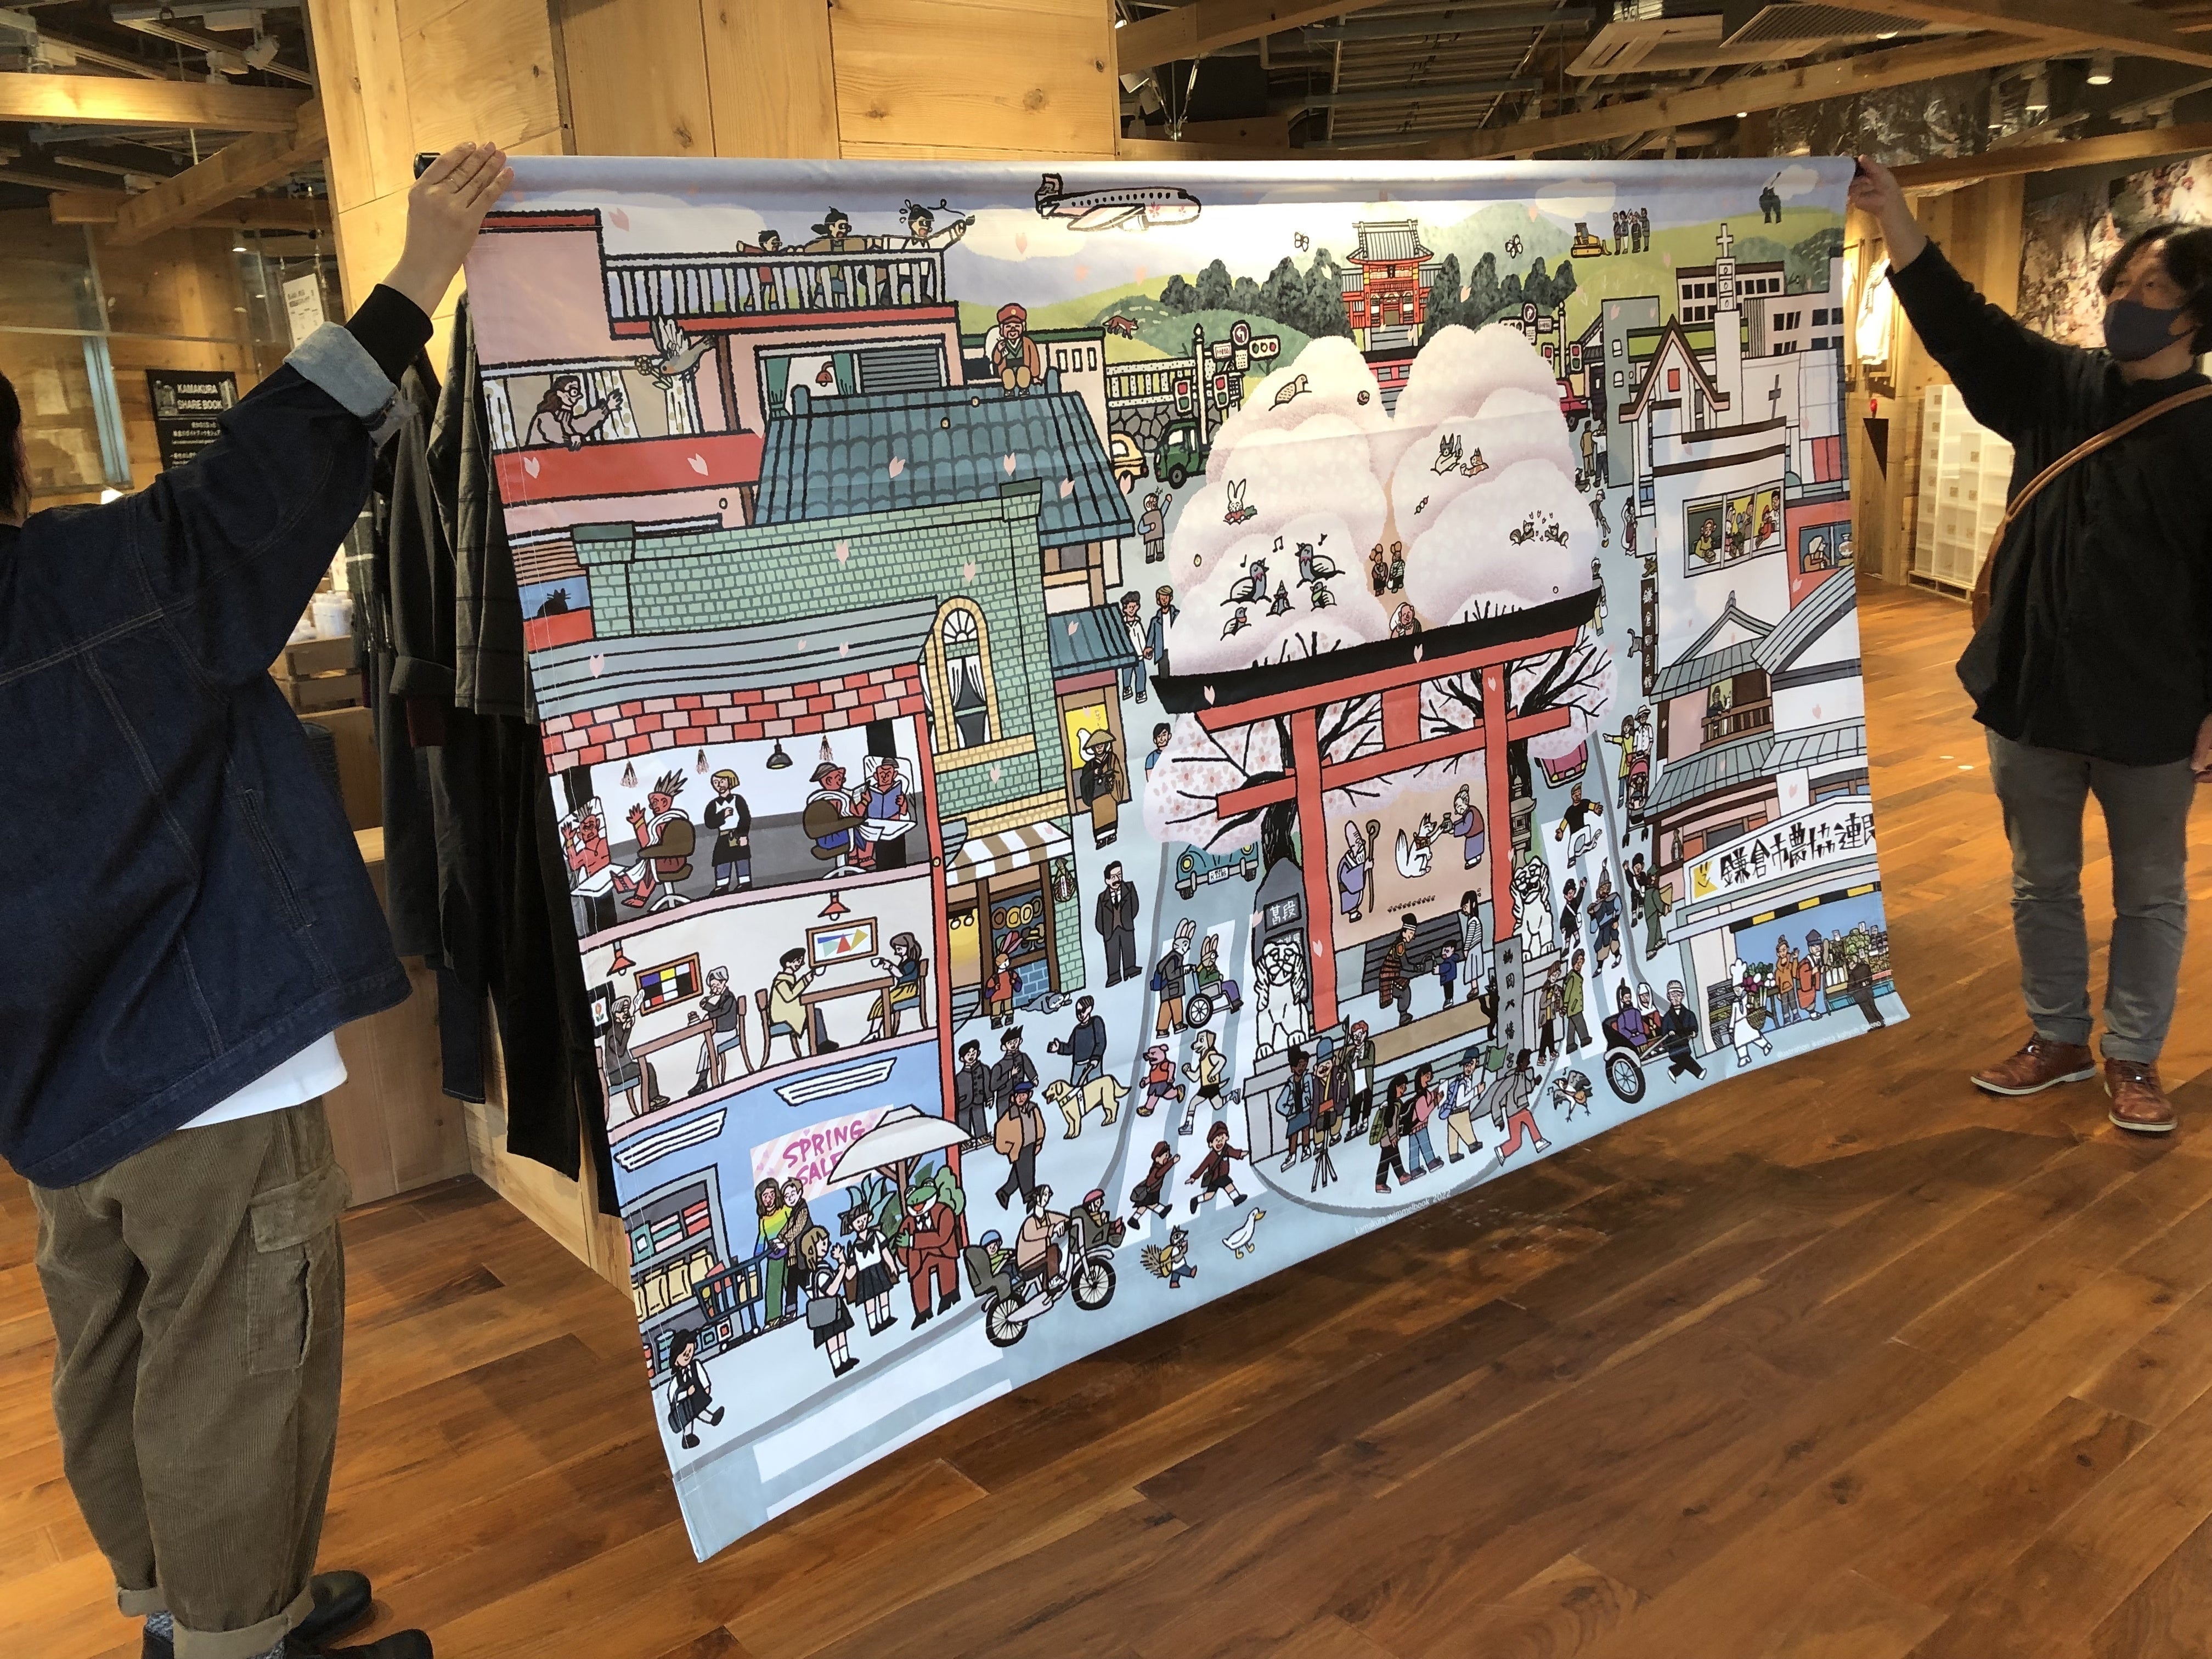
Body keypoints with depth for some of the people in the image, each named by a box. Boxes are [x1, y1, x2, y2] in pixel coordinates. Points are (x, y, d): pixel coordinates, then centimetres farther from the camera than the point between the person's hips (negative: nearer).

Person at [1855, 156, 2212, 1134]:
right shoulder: (2058, 387, 3)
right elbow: (1958, 320, -6)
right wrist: (1892, 215, -17)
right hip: (2032, 690, 4)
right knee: (2041, 883, 15)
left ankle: (2133, 1059, 25)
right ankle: (2058, 1040, 31)